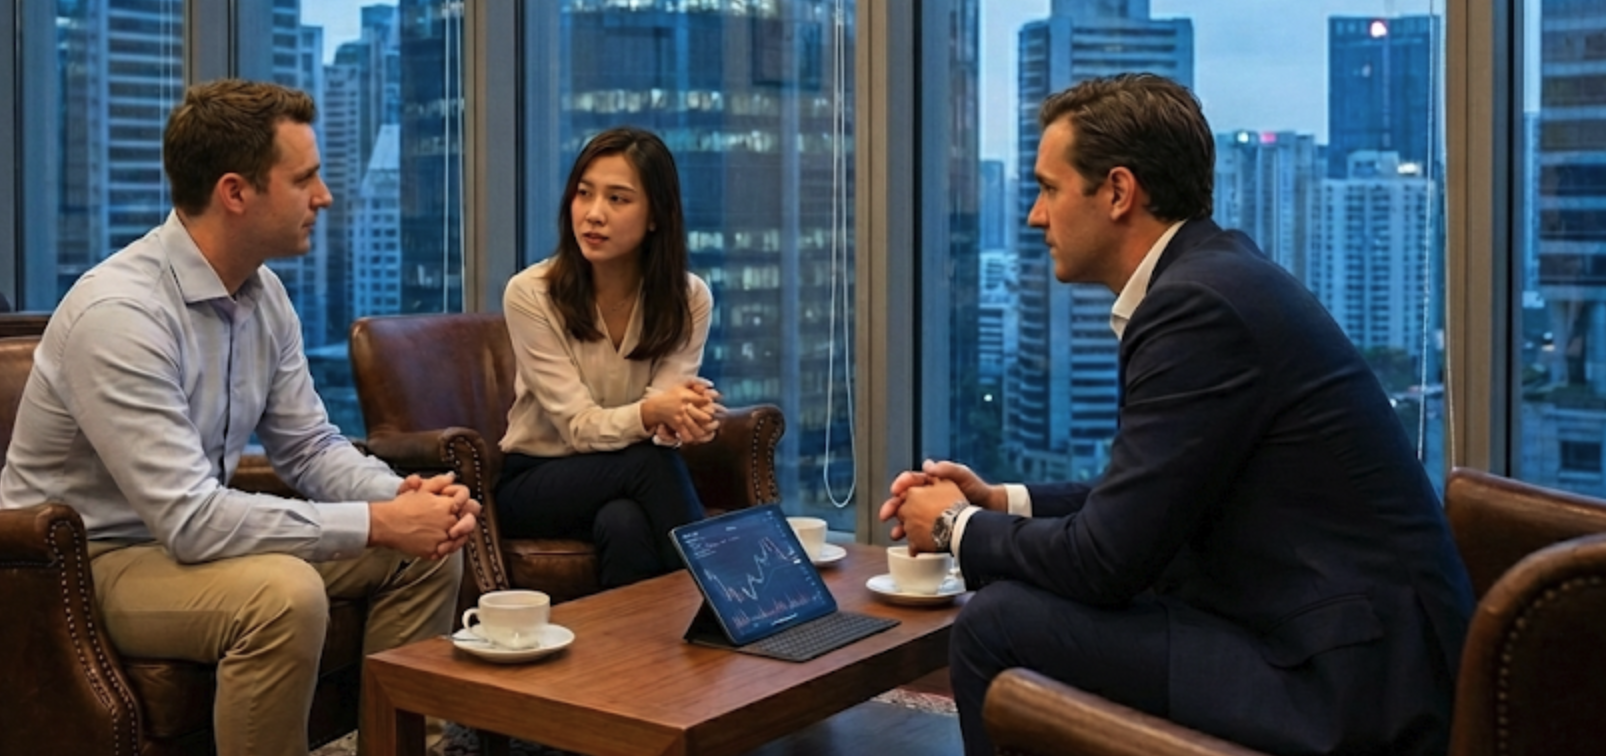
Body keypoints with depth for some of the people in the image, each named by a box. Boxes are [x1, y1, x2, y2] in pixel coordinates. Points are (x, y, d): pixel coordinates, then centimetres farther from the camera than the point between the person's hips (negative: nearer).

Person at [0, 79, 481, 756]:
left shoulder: (263, 293, -1)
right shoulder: (121, 312, -28)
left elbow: (310, 447, 5)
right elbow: (190, 520, -32)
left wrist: (404, 497, -15)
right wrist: (378, 522, -28)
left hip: (184, 531, 8)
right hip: (86, 561, -8)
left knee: (428, 551, -1)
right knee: (284, 594, -35)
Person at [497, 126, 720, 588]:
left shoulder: (689, 299, -6)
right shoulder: (531, 294, -14)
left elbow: (663, 418, -15)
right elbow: (579, 426, -19)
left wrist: (681, 418, -41)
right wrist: (652, 412, -40)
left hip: (633, 479, 2)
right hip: (535, 484, -1)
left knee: (625, 524, -36)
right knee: (650, 460, -32)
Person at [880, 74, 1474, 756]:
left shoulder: (1200, 303, -19)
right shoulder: (1216, 274, 10)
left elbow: (1105, 560, -18)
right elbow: (1152, 499, 18)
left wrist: (959, 529, -1)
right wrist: (1000, 502, 11)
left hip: (1345, 676, -10)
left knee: (996, 627, -12)